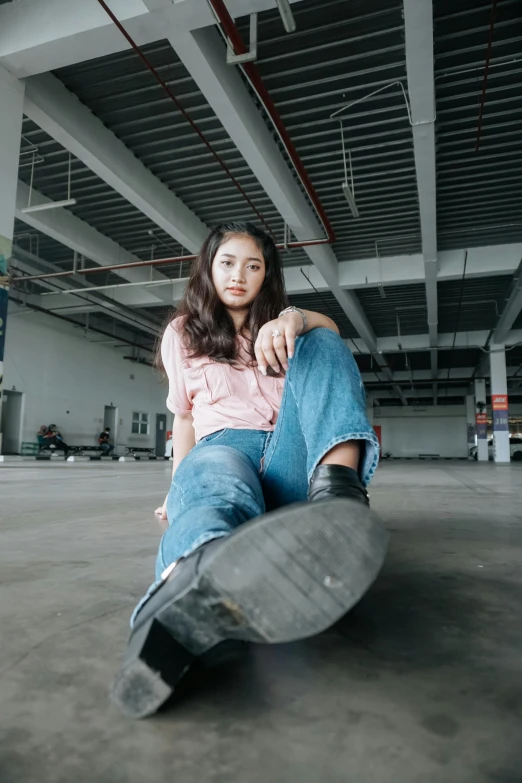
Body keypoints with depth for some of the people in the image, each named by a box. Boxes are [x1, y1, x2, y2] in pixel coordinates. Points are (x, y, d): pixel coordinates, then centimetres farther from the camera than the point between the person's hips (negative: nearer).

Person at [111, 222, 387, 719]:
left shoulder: (275, 324, 21)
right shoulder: (183, 333, 19)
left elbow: (329, 331, -2)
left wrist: (294, 319, -24)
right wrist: (178, 487, 15)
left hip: (287, 461, 2)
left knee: (320, 345, -19)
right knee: (218, 478, -38)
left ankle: (339, 489, -47)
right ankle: (187, 591, -75)